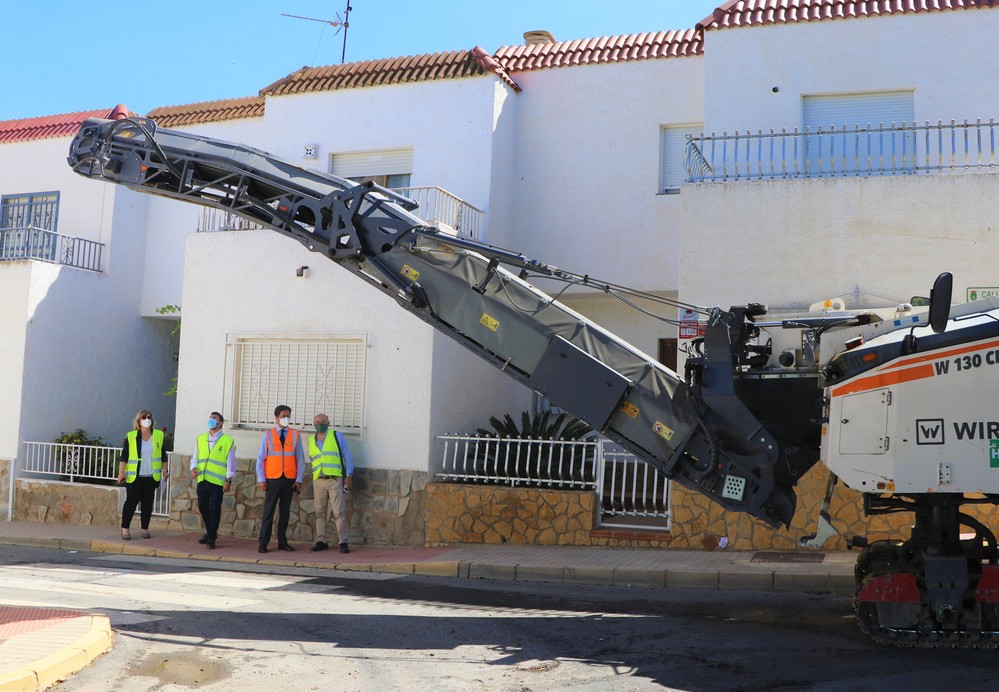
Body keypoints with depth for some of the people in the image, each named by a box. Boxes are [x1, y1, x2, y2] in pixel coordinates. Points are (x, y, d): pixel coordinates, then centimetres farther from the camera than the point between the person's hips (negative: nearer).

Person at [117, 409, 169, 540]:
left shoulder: (159, 435, 5)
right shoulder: (131, 436, -2)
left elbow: (162, 455, 12)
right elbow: (124, 456, -4)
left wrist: (164, 469, 10)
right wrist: (121, 472, -10)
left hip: (151, 477, 3)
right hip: (134, 476, -2)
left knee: (147, 503, 6)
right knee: (131, 502, -3)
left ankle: (145, 528, 15)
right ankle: (125, 528, 5)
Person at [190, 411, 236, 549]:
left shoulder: (228, 441, -2)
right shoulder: (201, 439, 11)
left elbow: (231, 462, -3)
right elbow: (195, 457, 16)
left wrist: (228, 480, -7)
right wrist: (194, 468, -4)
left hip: (217, 481, -5)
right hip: (202, 480, 5)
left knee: (215, 509, -2)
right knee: (202, 507, 11)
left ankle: (211, 538, 4)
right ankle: (210, 532, 30)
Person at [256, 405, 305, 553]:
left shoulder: (295, 435, 4)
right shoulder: (268, 435, 2)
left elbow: (300, 458, 4)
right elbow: (261, 458, 2)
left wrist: (299, 479, -1)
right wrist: (261, 479, -4)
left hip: (289, 479, 2)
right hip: (272, 479, -2)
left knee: (285, 511, 9)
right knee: (269, 510, -1)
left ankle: (282, 542, 18)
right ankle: (263, 543, 4)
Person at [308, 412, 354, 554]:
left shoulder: (336, 436, 4)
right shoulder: (311, 440, 14)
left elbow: (346, 455, 2)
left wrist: (349, 475, -5)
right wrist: (314, 474, 13)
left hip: (335, 479, -4)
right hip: (318, 480, 4)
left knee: (339, 512, -8)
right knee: (320, 512, 6)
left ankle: (343, 542, -5)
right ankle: (321, 541, 13)